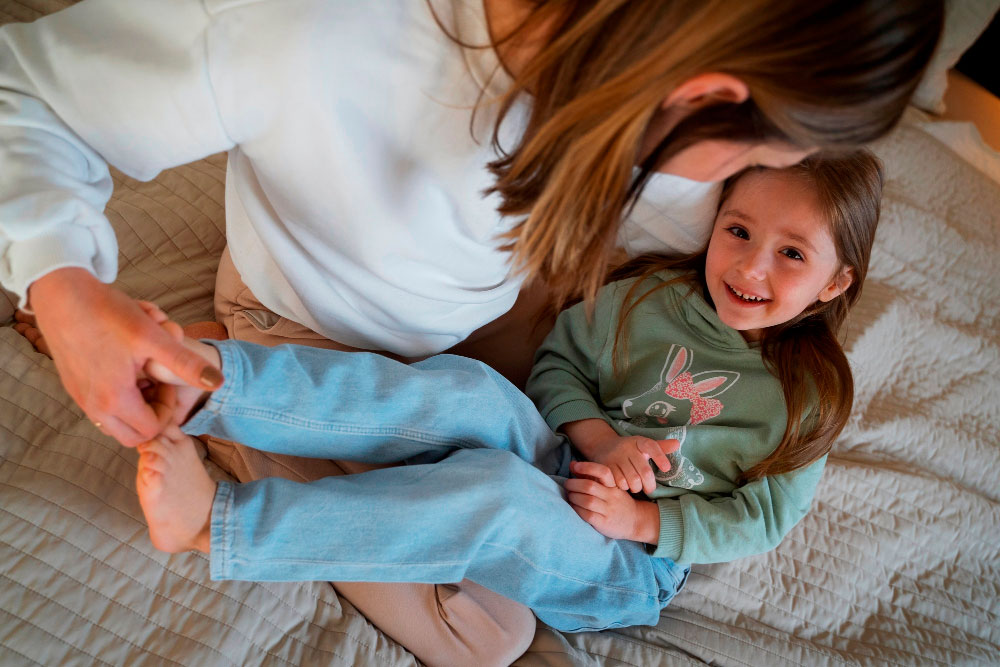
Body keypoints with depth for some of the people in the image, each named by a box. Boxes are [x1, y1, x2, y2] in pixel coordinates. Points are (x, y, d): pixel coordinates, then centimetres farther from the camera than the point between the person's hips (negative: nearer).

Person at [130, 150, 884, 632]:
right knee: (470, 392, -31)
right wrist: (597, 437, -12)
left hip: (629, 570, -2)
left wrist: (643, 519, -13)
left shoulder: (811, 396, -1)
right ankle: (205, 380, -43)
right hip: (560, 469, 3)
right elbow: (559, 360, 7)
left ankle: (216, 521, -37)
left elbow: (760, 517, 1)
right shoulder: (650, 294, 2)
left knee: (494, 492, -36)